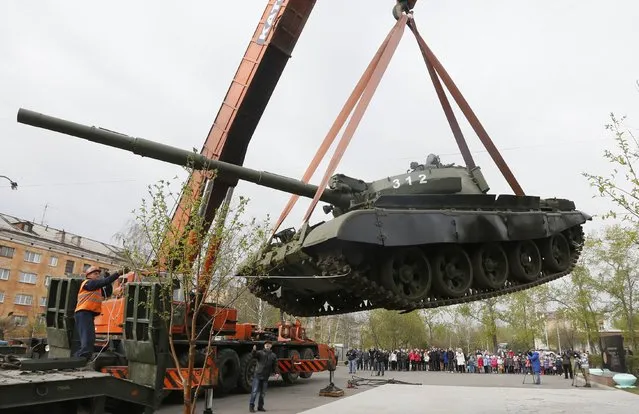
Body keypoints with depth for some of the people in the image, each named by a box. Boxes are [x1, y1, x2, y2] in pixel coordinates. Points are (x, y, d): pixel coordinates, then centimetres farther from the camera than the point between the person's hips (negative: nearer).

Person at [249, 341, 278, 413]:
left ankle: (260, 406, 22)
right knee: (254, 391, -4)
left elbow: (275, 365, 8)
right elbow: (254, 355, -20)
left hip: (265, 377, 3)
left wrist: (277, 372, -10)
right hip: (257, 375, -3)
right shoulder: (260, 353, -1)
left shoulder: (273, 355, 9)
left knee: (263, 393, 11)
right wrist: (254, 350, -42)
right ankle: (251, 406, 6)